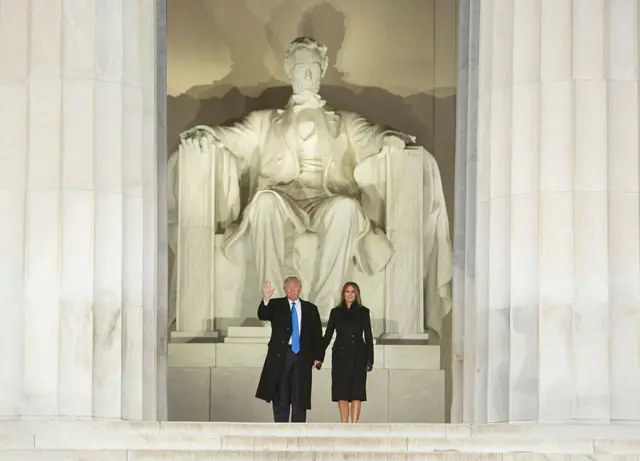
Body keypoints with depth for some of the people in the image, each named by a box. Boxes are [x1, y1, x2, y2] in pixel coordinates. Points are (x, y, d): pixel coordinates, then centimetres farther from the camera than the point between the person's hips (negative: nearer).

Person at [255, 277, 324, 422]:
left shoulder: (310, 309, 11)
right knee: (280, 397, 2)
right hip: (280, 355, -1)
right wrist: (266, 299, -31)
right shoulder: (275, 305, 7)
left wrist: (318, 357, 0)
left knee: (299, 397, 2)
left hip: (302, 356, 1)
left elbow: (317, 334, 9)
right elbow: (262, 316, -12)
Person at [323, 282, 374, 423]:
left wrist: (370, 359, -2)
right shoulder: (336, 312, 8)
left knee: (357, 392, -3)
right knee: (341, 392, 0)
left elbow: (368, 337, 5)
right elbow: (328, 336, 8)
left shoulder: (363, 312, 5)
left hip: (358, 355, -1)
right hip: (340, 355, 1)